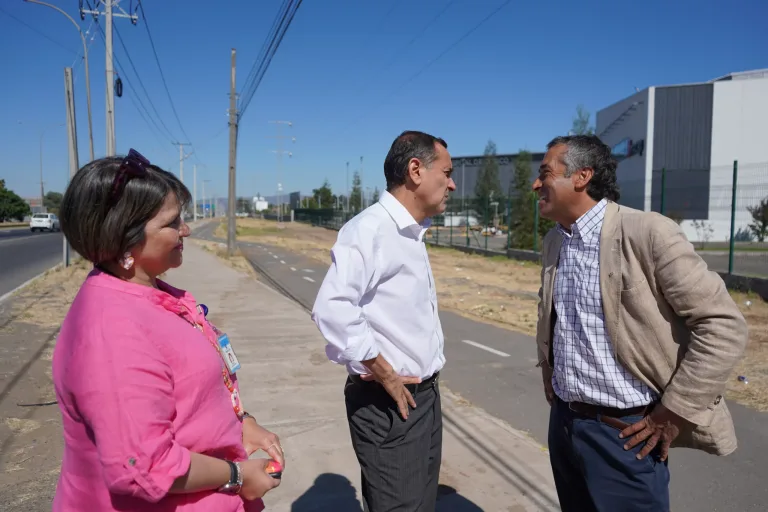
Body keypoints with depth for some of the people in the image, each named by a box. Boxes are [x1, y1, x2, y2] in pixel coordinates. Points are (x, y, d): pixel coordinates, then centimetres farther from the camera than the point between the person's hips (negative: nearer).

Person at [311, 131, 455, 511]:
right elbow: (331, 309, -30)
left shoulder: (412, 234, 11)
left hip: (423, 393, 9)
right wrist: (385, 375, -21)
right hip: (389, 403, -9)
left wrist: (428, 371, 9)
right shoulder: (370, 228, -19)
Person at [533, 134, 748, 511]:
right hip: (562, 422, 7)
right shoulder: (553, 242, 5)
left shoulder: (647, 232, -16)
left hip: (624, 433, -6)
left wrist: (674, 412, -14)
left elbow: (724, 326, -16)